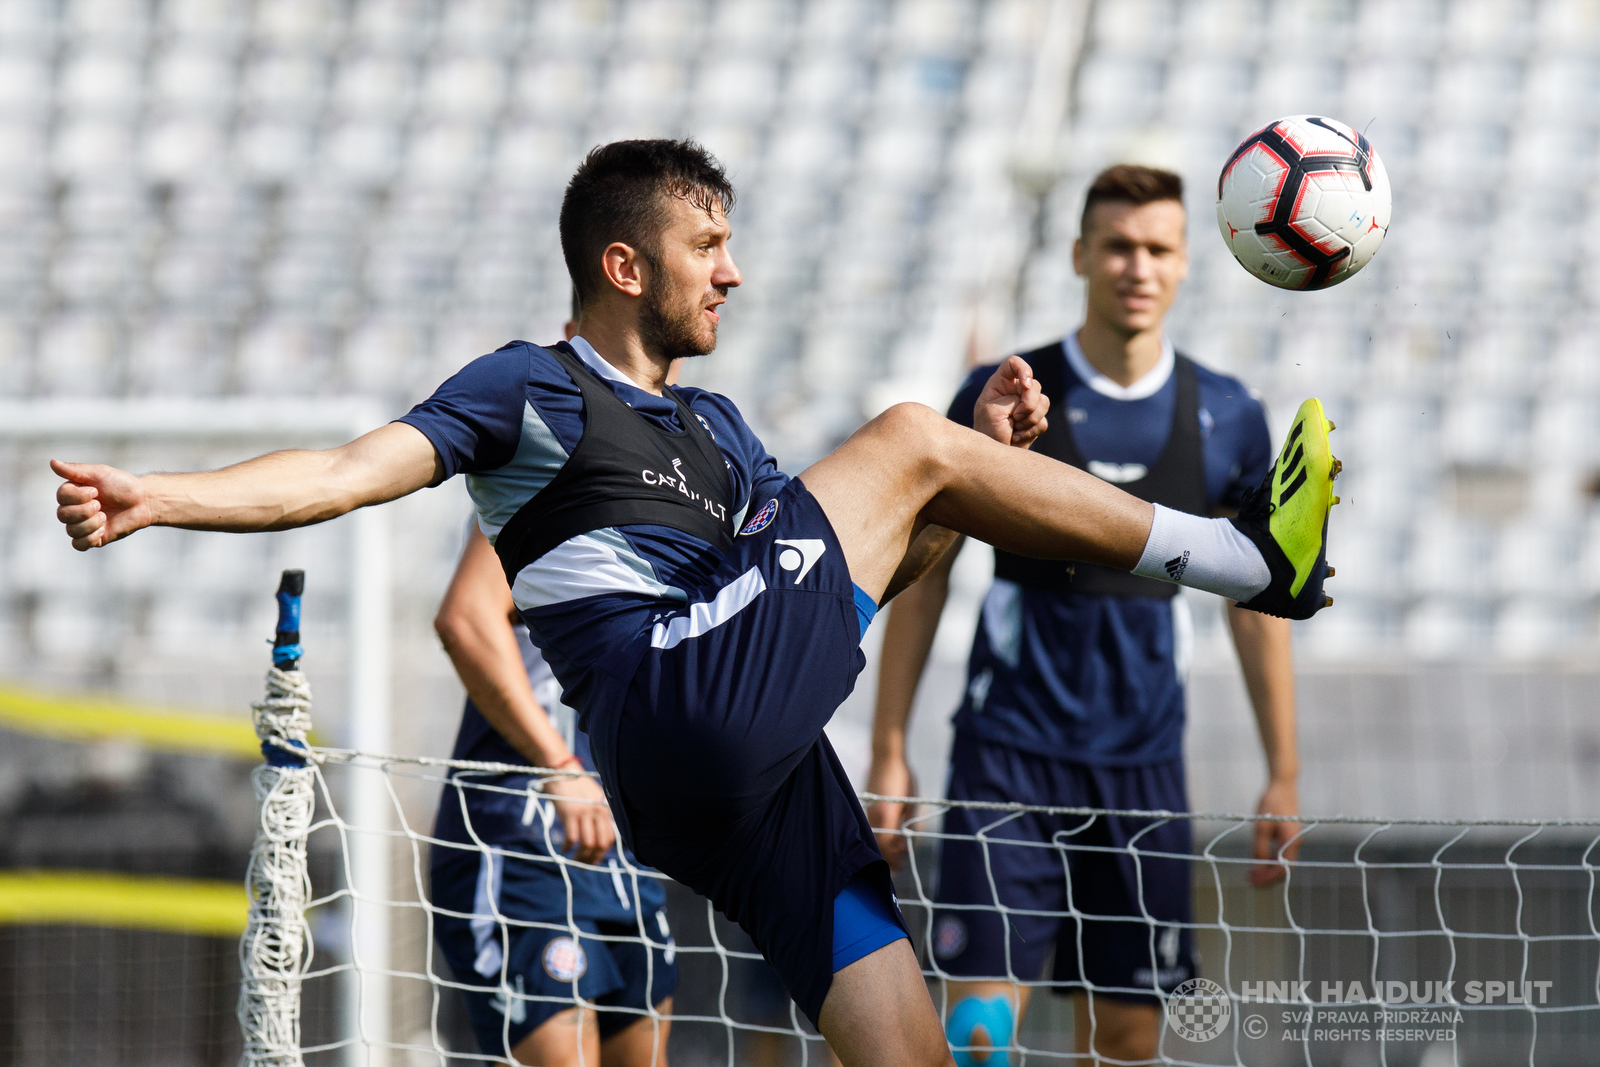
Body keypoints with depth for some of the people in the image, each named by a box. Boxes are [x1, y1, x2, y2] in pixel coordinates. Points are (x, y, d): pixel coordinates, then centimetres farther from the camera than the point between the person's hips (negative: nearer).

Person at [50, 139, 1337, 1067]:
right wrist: (158, 498, -18)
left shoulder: (713, 427, 33)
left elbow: (848, 578, 32)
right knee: (906, 437, -7)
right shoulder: (531, 388, 10)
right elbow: (352, 470, -2)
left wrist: (984, 467, 18)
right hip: (681, 697, -8)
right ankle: (1251, 556, -1)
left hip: (763, 767, 8)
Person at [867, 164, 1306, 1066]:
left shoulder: (1227, 418, 4)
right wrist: (889, 749, -1)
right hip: (1008, 752, -2)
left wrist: (1284, 775, 8)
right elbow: (923, 572, 3)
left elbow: (1256, 604, 11)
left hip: (1144, 762, 2)